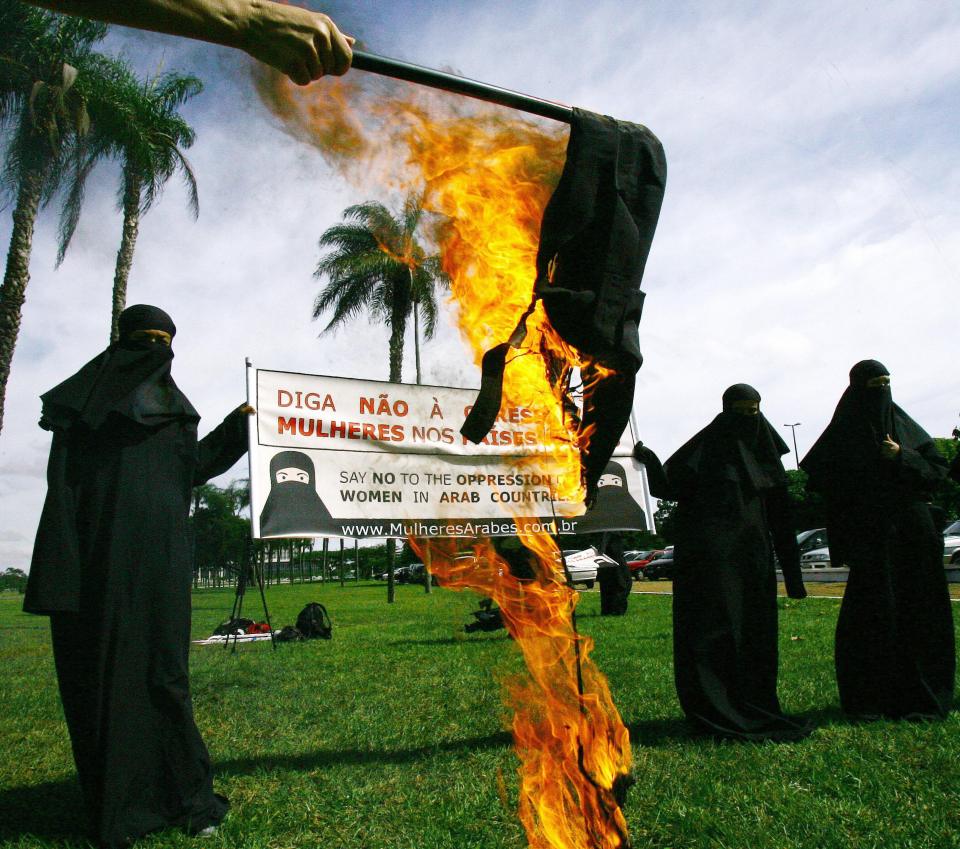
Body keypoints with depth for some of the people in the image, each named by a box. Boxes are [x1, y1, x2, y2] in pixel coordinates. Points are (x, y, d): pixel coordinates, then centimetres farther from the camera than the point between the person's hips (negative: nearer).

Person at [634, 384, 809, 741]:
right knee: (713, 631, -7)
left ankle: (755, 708, 22)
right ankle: (715, 712, 1)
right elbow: (669, 487, -8)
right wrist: (650, 462, -27)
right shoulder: (705, 447, -1)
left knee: (755, 632, 10)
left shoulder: (762, 452, 12)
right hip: (712, 559, -5)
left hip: (754, 558, 5)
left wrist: (791, 567, 12)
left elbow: (779, 514, 14)